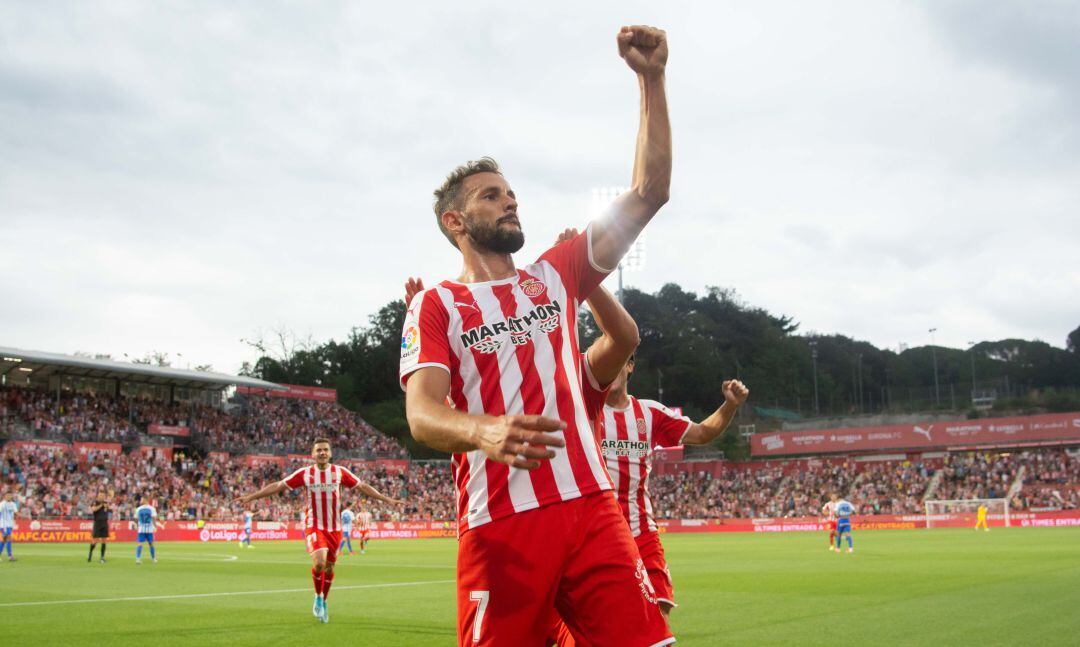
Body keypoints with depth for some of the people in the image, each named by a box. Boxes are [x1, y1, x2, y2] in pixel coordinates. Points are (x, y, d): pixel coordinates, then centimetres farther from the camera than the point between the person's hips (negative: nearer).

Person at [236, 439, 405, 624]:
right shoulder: (304, 473, -4)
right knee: (319, 562, -22)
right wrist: (250, 497, -6)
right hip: (314, 527, -2)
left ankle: (323, 602, 32)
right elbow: (277, 486, -2)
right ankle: (318, 597, 4)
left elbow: (362, 487, 8)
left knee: (329, 567, 8)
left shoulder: (340, 472, 0)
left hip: (335, 528, 2)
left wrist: (386, 499, 6)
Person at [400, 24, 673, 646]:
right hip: (500, 525, -3)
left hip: (593, 507, 3)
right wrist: (485, 431, -32)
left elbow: (648, 194, 14)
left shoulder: (555, 276, 18)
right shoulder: (435, 305, 7)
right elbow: (422, 413, -9)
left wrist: (652, 80, 7)